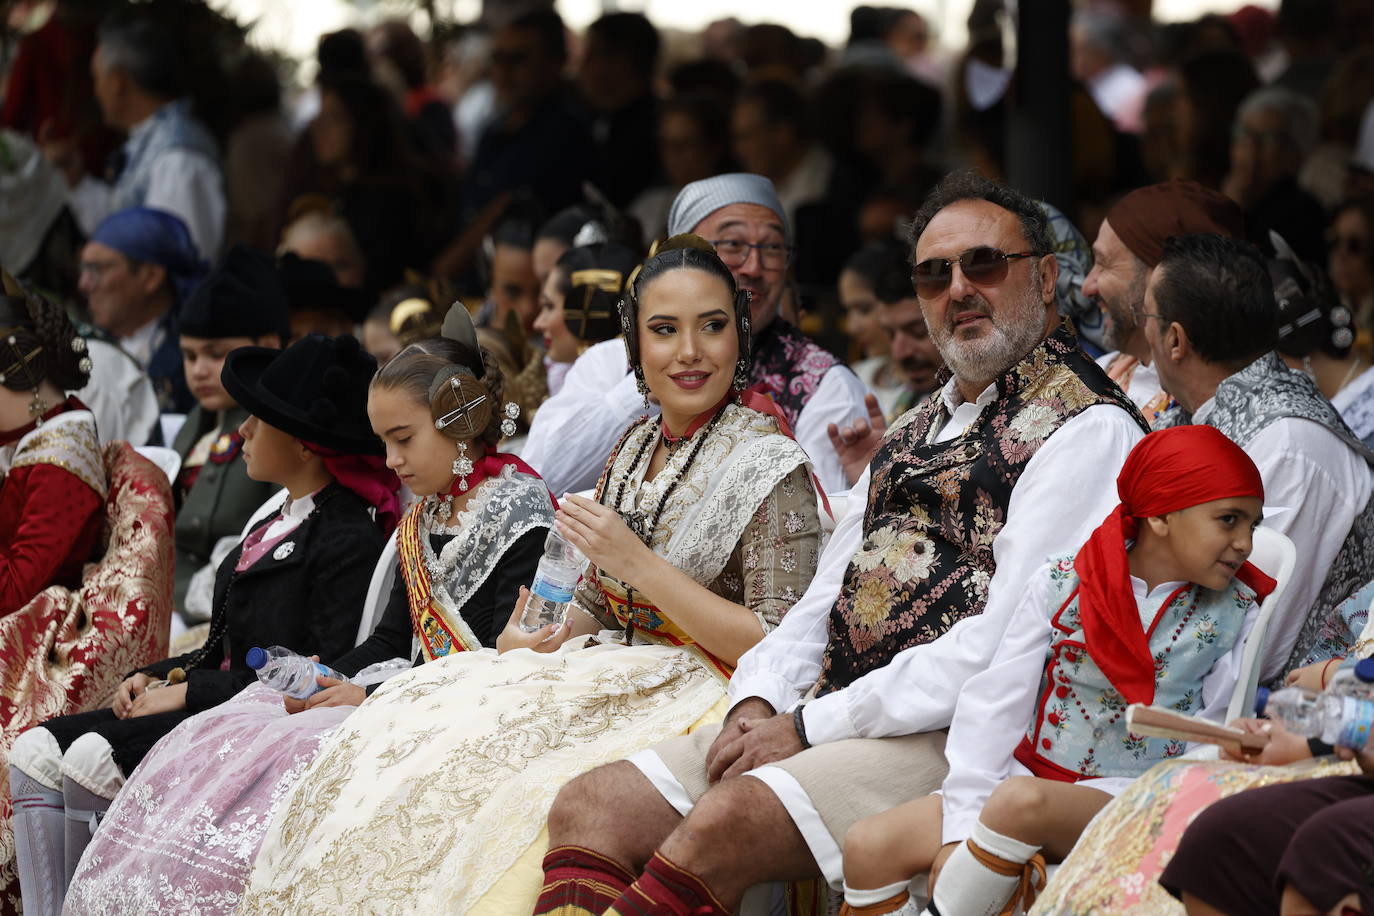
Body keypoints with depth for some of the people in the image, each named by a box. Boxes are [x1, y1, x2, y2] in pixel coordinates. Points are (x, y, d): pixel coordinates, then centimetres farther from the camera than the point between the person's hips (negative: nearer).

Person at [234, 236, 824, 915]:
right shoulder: (635, 450, 13)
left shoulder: (768, 465, -9)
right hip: (621, 676, 8)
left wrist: (639, 563, -18)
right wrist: (533, 637, -3)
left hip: (703, 700, -7)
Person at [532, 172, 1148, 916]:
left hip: (950, 737, -9)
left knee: (721, 823, -32)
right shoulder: (916, 431, 25)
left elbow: (1008, 644, -15)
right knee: (588, 808, -6)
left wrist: (811, 726, -14)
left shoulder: (1087, 427, -5)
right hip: (830, 717, 9)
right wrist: (758, 702, 2)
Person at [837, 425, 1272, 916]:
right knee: (869, 846, -18)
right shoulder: (1062, 584, 1)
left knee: (1021, 800, -37)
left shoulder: (1236, 614, 0)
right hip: (1030, 773, 3)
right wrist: (965, 829, -11)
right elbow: (994, 704, -2)